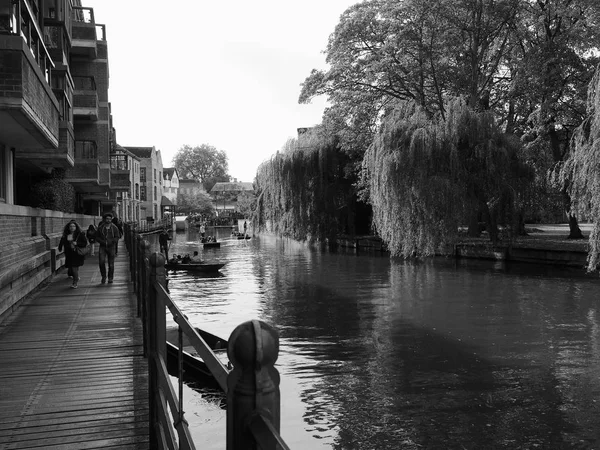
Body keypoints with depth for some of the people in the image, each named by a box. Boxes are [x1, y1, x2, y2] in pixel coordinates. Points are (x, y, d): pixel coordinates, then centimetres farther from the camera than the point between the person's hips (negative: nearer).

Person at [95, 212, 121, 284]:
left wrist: (110, 241, -17)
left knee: (111, 264, 3)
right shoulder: (100, 227, 4)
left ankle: (110, 278, 18)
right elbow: (97, 237, 9)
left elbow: (117, 237, 1)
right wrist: (102, 242, -9)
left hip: (111, 247, 0)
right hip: (102, 247, 0)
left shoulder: (114, 228, 1)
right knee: (101, 262, -16)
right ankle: (103, 276, 3)